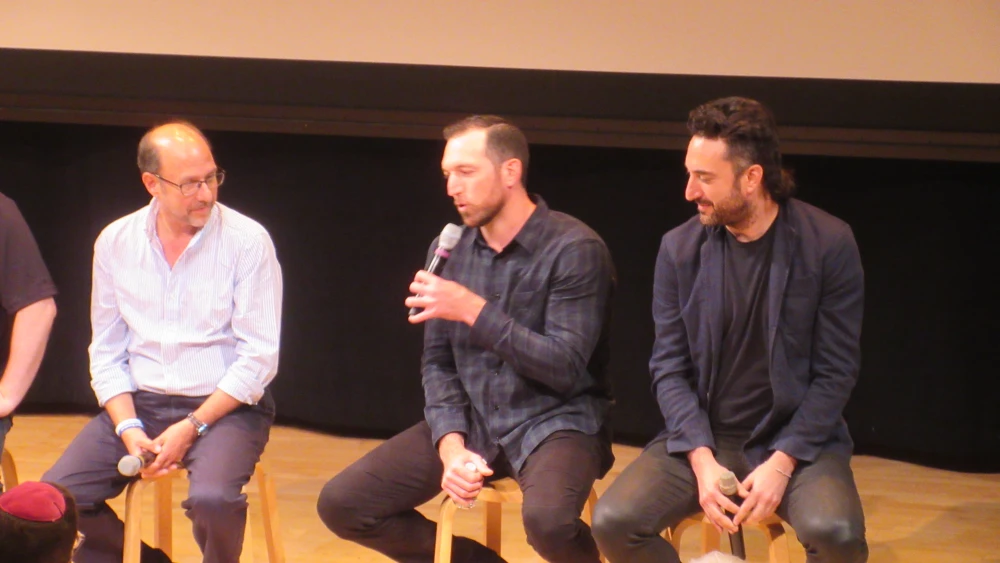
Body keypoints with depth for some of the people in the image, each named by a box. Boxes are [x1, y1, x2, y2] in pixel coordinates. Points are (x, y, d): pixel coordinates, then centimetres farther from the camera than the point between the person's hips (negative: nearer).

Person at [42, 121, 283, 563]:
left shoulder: (247, 241, -9)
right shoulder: (115, 242, 3)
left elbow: (259, 359, -11)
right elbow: (106, 353, 7)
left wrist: (191, 428, -17)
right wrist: (128, 427, -9)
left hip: (226, 406, -4)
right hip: (139, 403, 4)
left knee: (212, 500, -33)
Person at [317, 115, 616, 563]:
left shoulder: (574, 248, -13)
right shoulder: (449, 249, 6)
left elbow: (565, 368, -19)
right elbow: (438, 363, 8)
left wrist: (474, 311, -22)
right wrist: (451, 446, -9)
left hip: (554, 420, -6)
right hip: (470, 419, 6)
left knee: (548, 521, -38)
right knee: (342, 505, -6)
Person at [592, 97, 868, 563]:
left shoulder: (829, 244, -9)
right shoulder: (680, 248, -2)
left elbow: (836, 371, -6)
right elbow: (669, 368, 1)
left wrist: (782, 462, -17)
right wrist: (702, 460, -14)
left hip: (797, 438, -2)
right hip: (702, 440, 3)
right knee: (613, 521, -20)